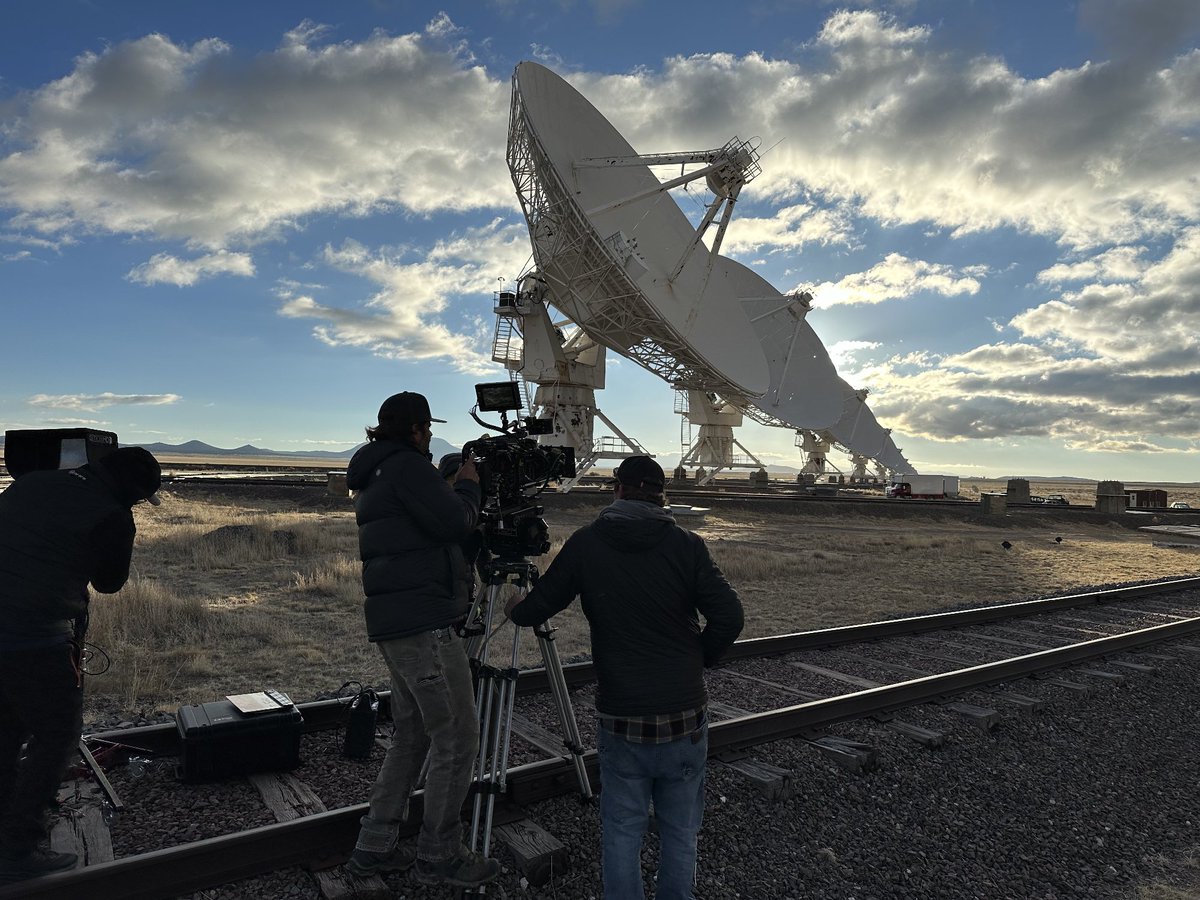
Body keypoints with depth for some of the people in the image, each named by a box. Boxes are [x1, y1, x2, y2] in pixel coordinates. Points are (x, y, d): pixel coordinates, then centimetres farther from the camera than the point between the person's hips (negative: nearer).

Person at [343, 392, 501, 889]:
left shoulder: (375, 474, 19)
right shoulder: (407, 466, -11)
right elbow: (454, 523, -19)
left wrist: (453, 487, 17)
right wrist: (468, 484, -2)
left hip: (394, 623, 10)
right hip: (423, 623, -10)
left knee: (412, 736, 18)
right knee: (457, 738, -1)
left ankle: (374, 846, 25)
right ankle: (439, 855, 12)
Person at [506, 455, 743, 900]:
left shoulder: (585, 543, -5)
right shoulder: (686, 544, -7)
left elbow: (536, 609, 3)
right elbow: (729, 618, -11)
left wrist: (515, 608, 26)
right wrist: (694, 661, 6)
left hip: (621, 717, 0)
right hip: (685, 715, 0)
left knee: (622, 830, 14)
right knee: (681, 831, 16)